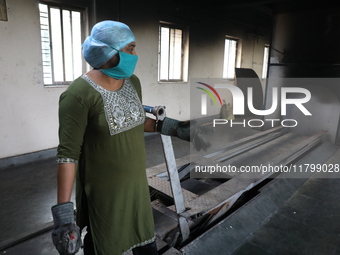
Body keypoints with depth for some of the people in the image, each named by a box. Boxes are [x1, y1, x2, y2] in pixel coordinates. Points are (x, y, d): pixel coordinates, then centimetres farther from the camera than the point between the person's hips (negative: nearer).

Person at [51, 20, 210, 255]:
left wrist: (172, 127, 4)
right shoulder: (80, 94, -24)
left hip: (135, 182, 6)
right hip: (103, 189, -6)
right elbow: (68, 153, -21)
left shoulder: (132, 82, -2)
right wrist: (63, 211, -23)